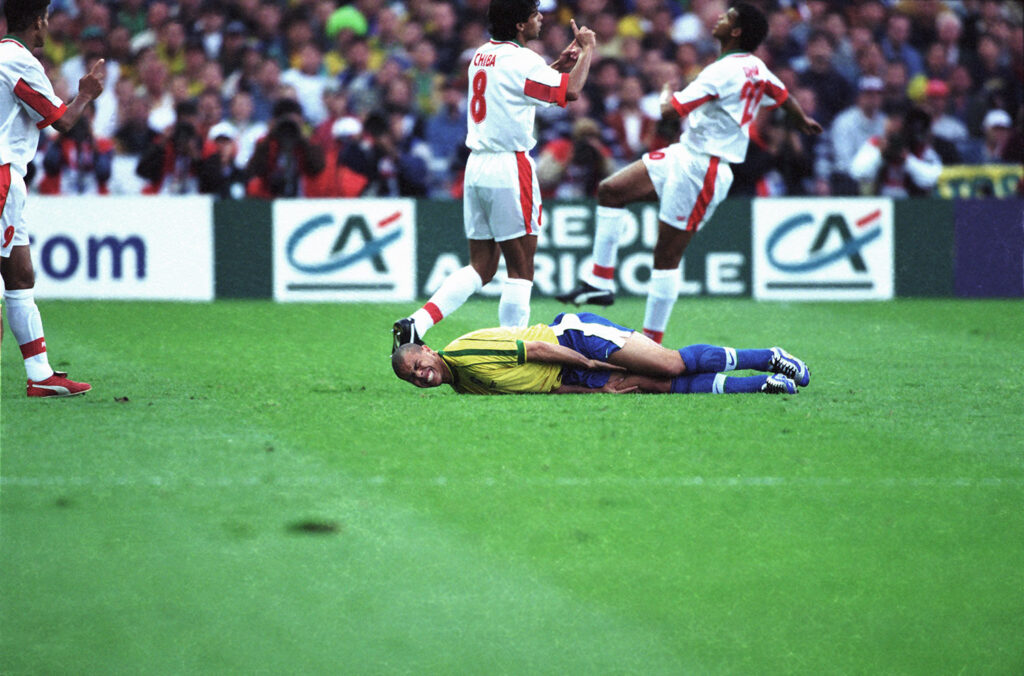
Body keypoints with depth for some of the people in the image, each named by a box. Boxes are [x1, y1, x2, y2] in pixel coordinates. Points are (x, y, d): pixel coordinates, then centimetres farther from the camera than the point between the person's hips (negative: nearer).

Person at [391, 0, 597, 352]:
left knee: (481, 267, 12)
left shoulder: (482, 56, 13)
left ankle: (416, 323, -3)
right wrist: (587, 50, 3)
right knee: (521, 269, 0)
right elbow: (571, 90, -12)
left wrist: (557, 65, 23)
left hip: (476, 165, 8)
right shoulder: (520, 59, -12)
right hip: (510, 167, -8)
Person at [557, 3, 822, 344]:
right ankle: (601, 283, 8)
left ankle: (652, 341, 1)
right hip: (684, 154, 10)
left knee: (666, 257, -6)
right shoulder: (756, 68, 6)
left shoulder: (723, 73, -23)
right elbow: (785, 97, 25)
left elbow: (669, 110, -26)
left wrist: (667, 93, -1)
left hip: (701, 169, -10)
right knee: (610, 190, 7)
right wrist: (803, 121, 47)